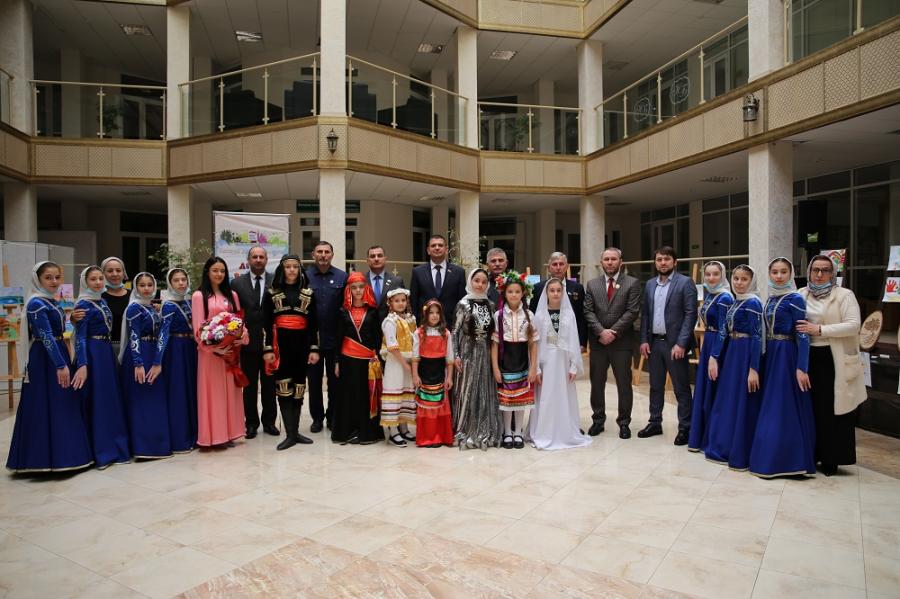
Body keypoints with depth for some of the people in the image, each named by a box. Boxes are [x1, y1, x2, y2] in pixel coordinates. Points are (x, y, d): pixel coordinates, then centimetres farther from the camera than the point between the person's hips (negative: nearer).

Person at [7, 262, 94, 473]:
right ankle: (45, 458, 5)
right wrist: (61, 365, -26)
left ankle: (59, 455, 22)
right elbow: (46, 337, -22)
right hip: (44, 359, -9)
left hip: (58, 354, 9)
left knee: (62, 406, 12)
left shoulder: (51, 302, 12)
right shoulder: (36, 303, -14)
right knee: (46, 407, -4)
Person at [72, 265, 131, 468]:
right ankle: (98, 452, 6)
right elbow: (80, 337, -16)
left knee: (111, 400, 11)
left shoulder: (102, 301, 13)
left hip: (107, 352, 8)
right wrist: (82, 365, -25)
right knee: (95, 402, -2)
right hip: (92, 354, -8)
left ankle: (115, 448, 19)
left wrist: (112, 355, 18)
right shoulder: (83, 304, -9)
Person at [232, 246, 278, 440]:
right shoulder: (237, 283, 3)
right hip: (248, 341, 0)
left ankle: (269, 421, 21)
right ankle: (251, 423, 20)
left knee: (269, 384, 9)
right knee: (249, 385, 9)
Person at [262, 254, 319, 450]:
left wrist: (314, 349, 0)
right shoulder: (271, 293, 6)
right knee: (284, 388, -6)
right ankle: (290, 434, -1)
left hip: (301, 343, 2)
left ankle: (295, 431, 14)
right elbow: (266, 323, 2)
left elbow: (314, 323, 7)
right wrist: (267, 349, -6)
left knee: (298, 388, 4)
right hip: (280, 343, -2)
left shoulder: (308, 293, 9)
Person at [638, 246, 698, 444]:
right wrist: (644, 340, 3)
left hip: (674, 343, -5)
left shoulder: (685, 283, -6)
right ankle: (655, 423, 25)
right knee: (656, 386, 14)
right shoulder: (650, 284, 11)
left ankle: (685, 428, 13)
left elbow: (691, 315, -11)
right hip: (654, 342, 5)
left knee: (681, 388, 3)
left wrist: (681, 343, -17)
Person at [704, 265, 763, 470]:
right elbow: (724, 331, 10)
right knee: (726, 401, 13)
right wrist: (714, 358, 3)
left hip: (746, 355, -8)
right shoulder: (734, 302, 12)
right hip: (731, 353, 8)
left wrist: (754, 369, -20)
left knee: (741, 404, -1)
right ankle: (725, 448, 25)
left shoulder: (753, 303, -12)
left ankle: (740, 455, 10)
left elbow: (756, 337, -16)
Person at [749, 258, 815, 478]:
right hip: (769, 354, 7)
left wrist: (801, 368, -18)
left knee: (783, 408, -3)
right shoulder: (770, 298, 11)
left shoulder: (795, 299, -10)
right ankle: (771, 457, 22)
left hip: (786, 356, -7)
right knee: (770, 406, 12)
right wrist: (763, 357, 11)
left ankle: (782, 461, 6)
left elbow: (802, 335, -14)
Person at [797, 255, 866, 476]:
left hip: (834, 361, -4)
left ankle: (831, 459, 13)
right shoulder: (800, 295, 9)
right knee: (810, 408, 9)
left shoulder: (844, 295, -2)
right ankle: (811, 454, 21)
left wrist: (819, 330, -18)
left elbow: (853, 325, -13)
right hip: (808, 359, 4)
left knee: (833, 410, 1)